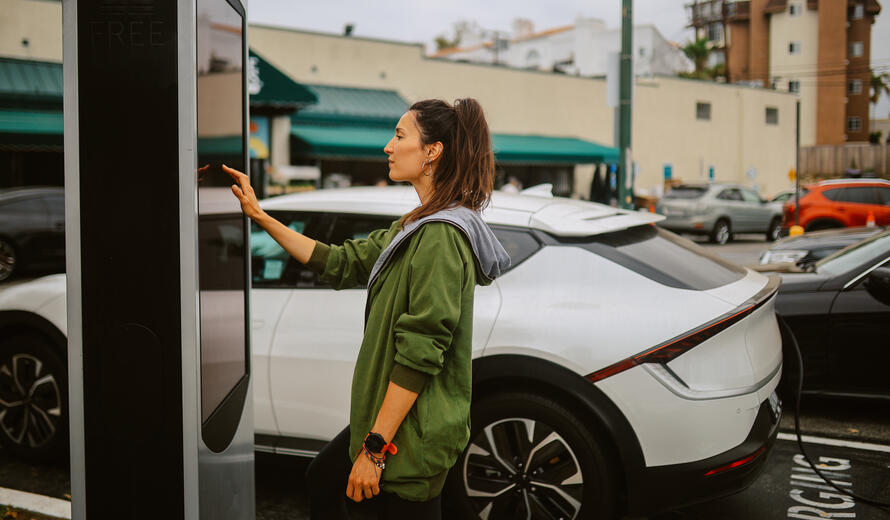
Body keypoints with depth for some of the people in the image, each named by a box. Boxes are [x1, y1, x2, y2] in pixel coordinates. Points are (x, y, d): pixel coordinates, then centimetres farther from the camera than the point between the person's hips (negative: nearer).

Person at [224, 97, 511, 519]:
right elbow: (340, 263, 13)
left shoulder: (441, 237, -22)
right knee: (321, 481, 25)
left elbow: (419, 354, -26)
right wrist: (259, 216, 13)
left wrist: (375, 448, -23)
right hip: (389, 416, 10)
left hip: (413, 432, -10)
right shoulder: (415, 226, 10)